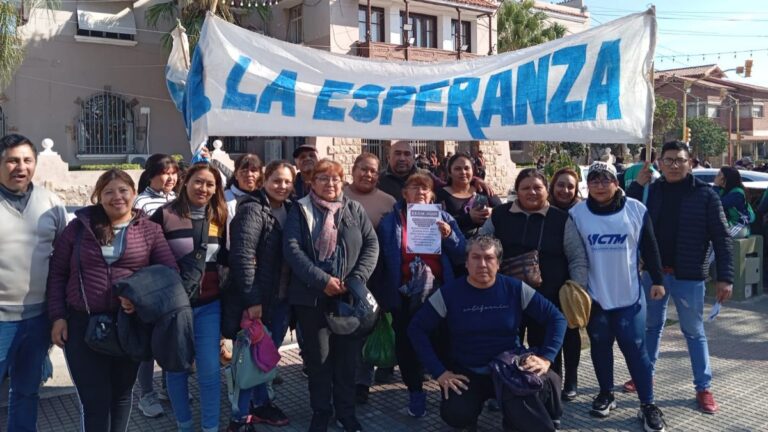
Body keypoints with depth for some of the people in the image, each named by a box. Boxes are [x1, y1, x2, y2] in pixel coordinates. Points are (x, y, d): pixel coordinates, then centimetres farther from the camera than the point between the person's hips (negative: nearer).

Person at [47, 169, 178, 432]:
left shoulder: (149, 229, 1)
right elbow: (57, 273, 6)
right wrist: (57, 316, -1)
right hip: (82, 324, -1)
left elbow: (170, 271, 0)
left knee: (122, 393, 16)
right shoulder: (79, 227, 2)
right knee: (94, 400, 4)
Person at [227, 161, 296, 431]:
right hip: (256, 299, -7)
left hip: (281, 297, 7)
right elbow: (243, 257, -21)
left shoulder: (290, 209, 9)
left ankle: (260, 404, 36)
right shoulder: (252, 210, -14)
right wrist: (251, 300, -23)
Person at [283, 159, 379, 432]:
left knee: (347, 355, 9)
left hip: (350, 295, 2)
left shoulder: (354, 209, 8)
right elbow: (292, 249, -10)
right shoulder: (300, 210, 1)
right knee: (318, 357, 8)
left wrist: (356, 280, -12)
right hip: (312, 296, -2)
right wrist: (322, 281, -18)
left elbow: (371, 245, 2)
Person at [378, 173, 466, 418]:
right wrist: (382, 295, -6)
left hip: (439, 292, 1)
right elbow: (380, 259, -2)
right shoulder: (390, 221, 1)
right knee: (406, 344, 7)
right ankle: (415, 392, 25)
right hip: (404, 295, 0)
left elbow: (461, 257, 2)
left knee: (444, 342, 5)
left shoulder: (444, 219, 5)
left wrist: (449, 237, -15)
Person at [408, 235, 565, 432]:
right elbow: (416, 329, -5)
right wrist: (439, 371, -11)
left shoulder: (515, 289, -6)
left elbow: (556, 318, 0)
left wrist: (546, 357, -14)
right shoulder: (449, 293, -8)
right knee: (456, 416, -29)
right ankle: (473, 399, 8)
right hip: (466, 374, 0)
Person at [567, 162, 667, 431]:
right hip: (594, 295, 1)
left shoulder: (636, 210, -4)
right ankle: (606, 394, 29)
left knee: (635, 347, 1)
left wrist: (657, 280, 3)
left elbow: (650, 247, 3)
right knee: (600, 346, 12)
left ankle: (648, 404, 10)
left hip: (629, 294, -1)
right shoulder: (578, 213, -3)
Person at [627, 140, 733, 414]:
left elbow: (721, 238, -7)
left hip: (688, 276, -3)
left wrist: (725, 277, -13)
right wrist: (637, 184, -9)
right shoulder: (651, 190, 3)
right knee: (651, 326, 16)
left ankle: (703, 387, 19)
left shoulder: (705, 194, -6)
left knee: (694, 332, 8)